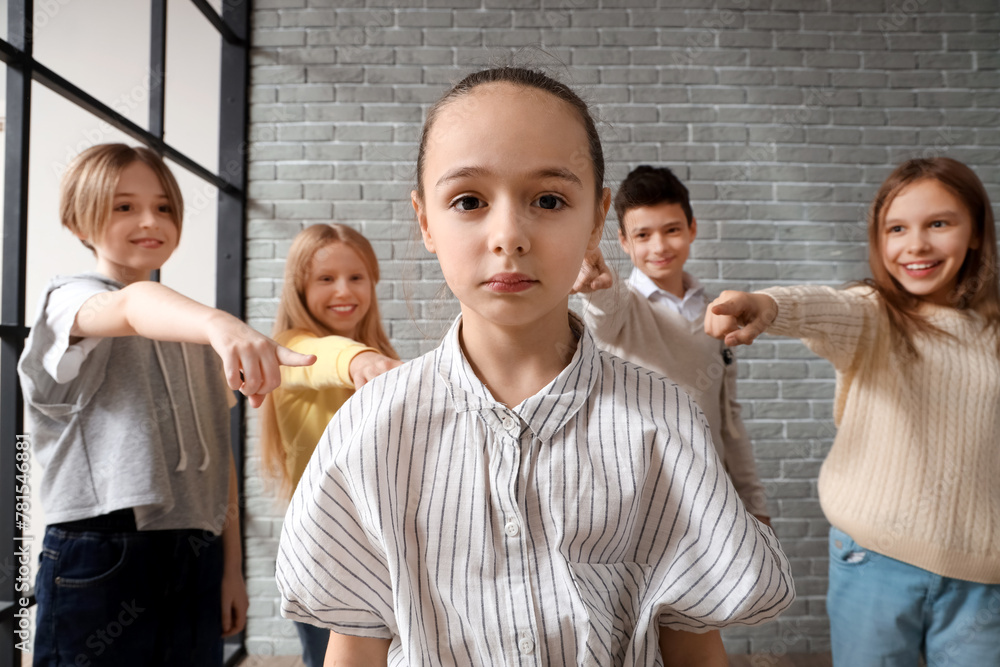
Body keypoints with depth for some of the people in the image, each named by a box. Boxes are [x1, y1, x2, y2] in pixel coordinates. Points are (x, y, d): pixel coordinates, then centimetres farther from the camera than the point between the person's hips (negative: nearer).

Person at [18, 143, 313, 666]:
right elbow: (131, 307, -28)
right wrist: (222, 324, -50)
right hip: (100, 559, -4)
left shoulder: (191, 330, 15)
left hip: (196, 560, 5)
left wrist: (231, 568, 9)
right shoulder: (68, 300, -2)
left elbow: (217, 456, 13)